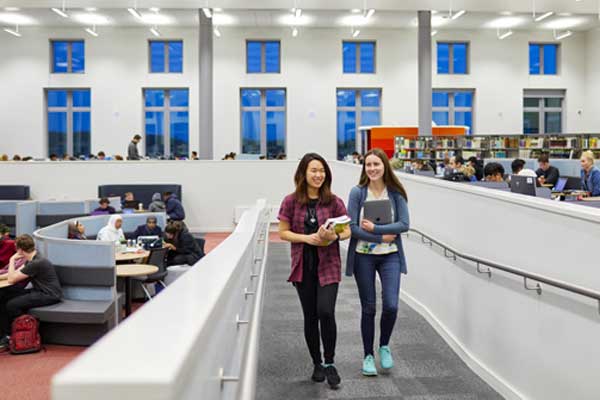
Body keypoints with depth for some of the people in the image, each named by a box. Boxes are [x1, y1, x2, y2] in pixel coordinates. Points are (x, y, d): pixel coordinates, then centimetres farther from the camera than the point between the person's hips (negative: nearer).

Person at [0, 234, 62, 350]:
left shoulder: (37, 263, -21)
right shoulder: (31, 260, 11)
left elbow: (11, 279, -16)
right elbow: (14, 274, 21)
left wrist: (12, 260, -6)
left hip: (49, 295, -10)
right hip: (39, 292, 10)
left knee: (12, 305, -21)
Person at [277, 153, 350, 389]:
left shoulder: (334, 201, -1)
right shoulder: (291, 201, -1)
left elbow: (347, 231, 2)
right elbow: (283, 232, 1)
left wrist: (334, 236, -20)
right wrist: (307, 238, -15)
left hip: (328, 264, -1)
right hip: (303, 265, 1)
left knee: (325, 311, -15)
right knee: (310, 316, 8)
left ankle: (329, 363, 5)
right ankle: (317, 363, 26)